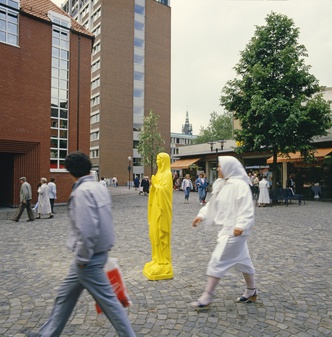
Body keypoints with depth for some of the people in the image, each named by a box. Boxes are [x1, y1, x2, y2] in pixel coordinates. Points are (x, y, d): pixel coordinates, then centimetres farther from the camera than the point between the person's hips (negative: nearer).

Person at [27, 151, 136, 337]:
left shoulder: (82, 191, -22)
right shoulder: (100, 187, 5)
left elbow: (87, 231, -28)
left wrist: (81, 259, -15)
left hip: (89, 258, -10)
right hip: (98, 252, 10)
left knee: (107, 299, 4)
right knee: (65, 295, 23)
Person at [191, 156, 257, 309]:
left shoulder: (240, 185, -16)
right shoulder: (223, 184, 13)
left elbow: (247, 209, -22)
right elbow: (213, 203, 14)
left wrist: (241, 225, -31)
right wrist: (202, 215, 5)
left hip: (234, 230, -9)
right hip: (226, 228, 9)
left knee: (218, 260, -7)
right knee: (243, 259, 19)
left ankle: (207, 296, 3)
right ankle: (251, 291, 34)